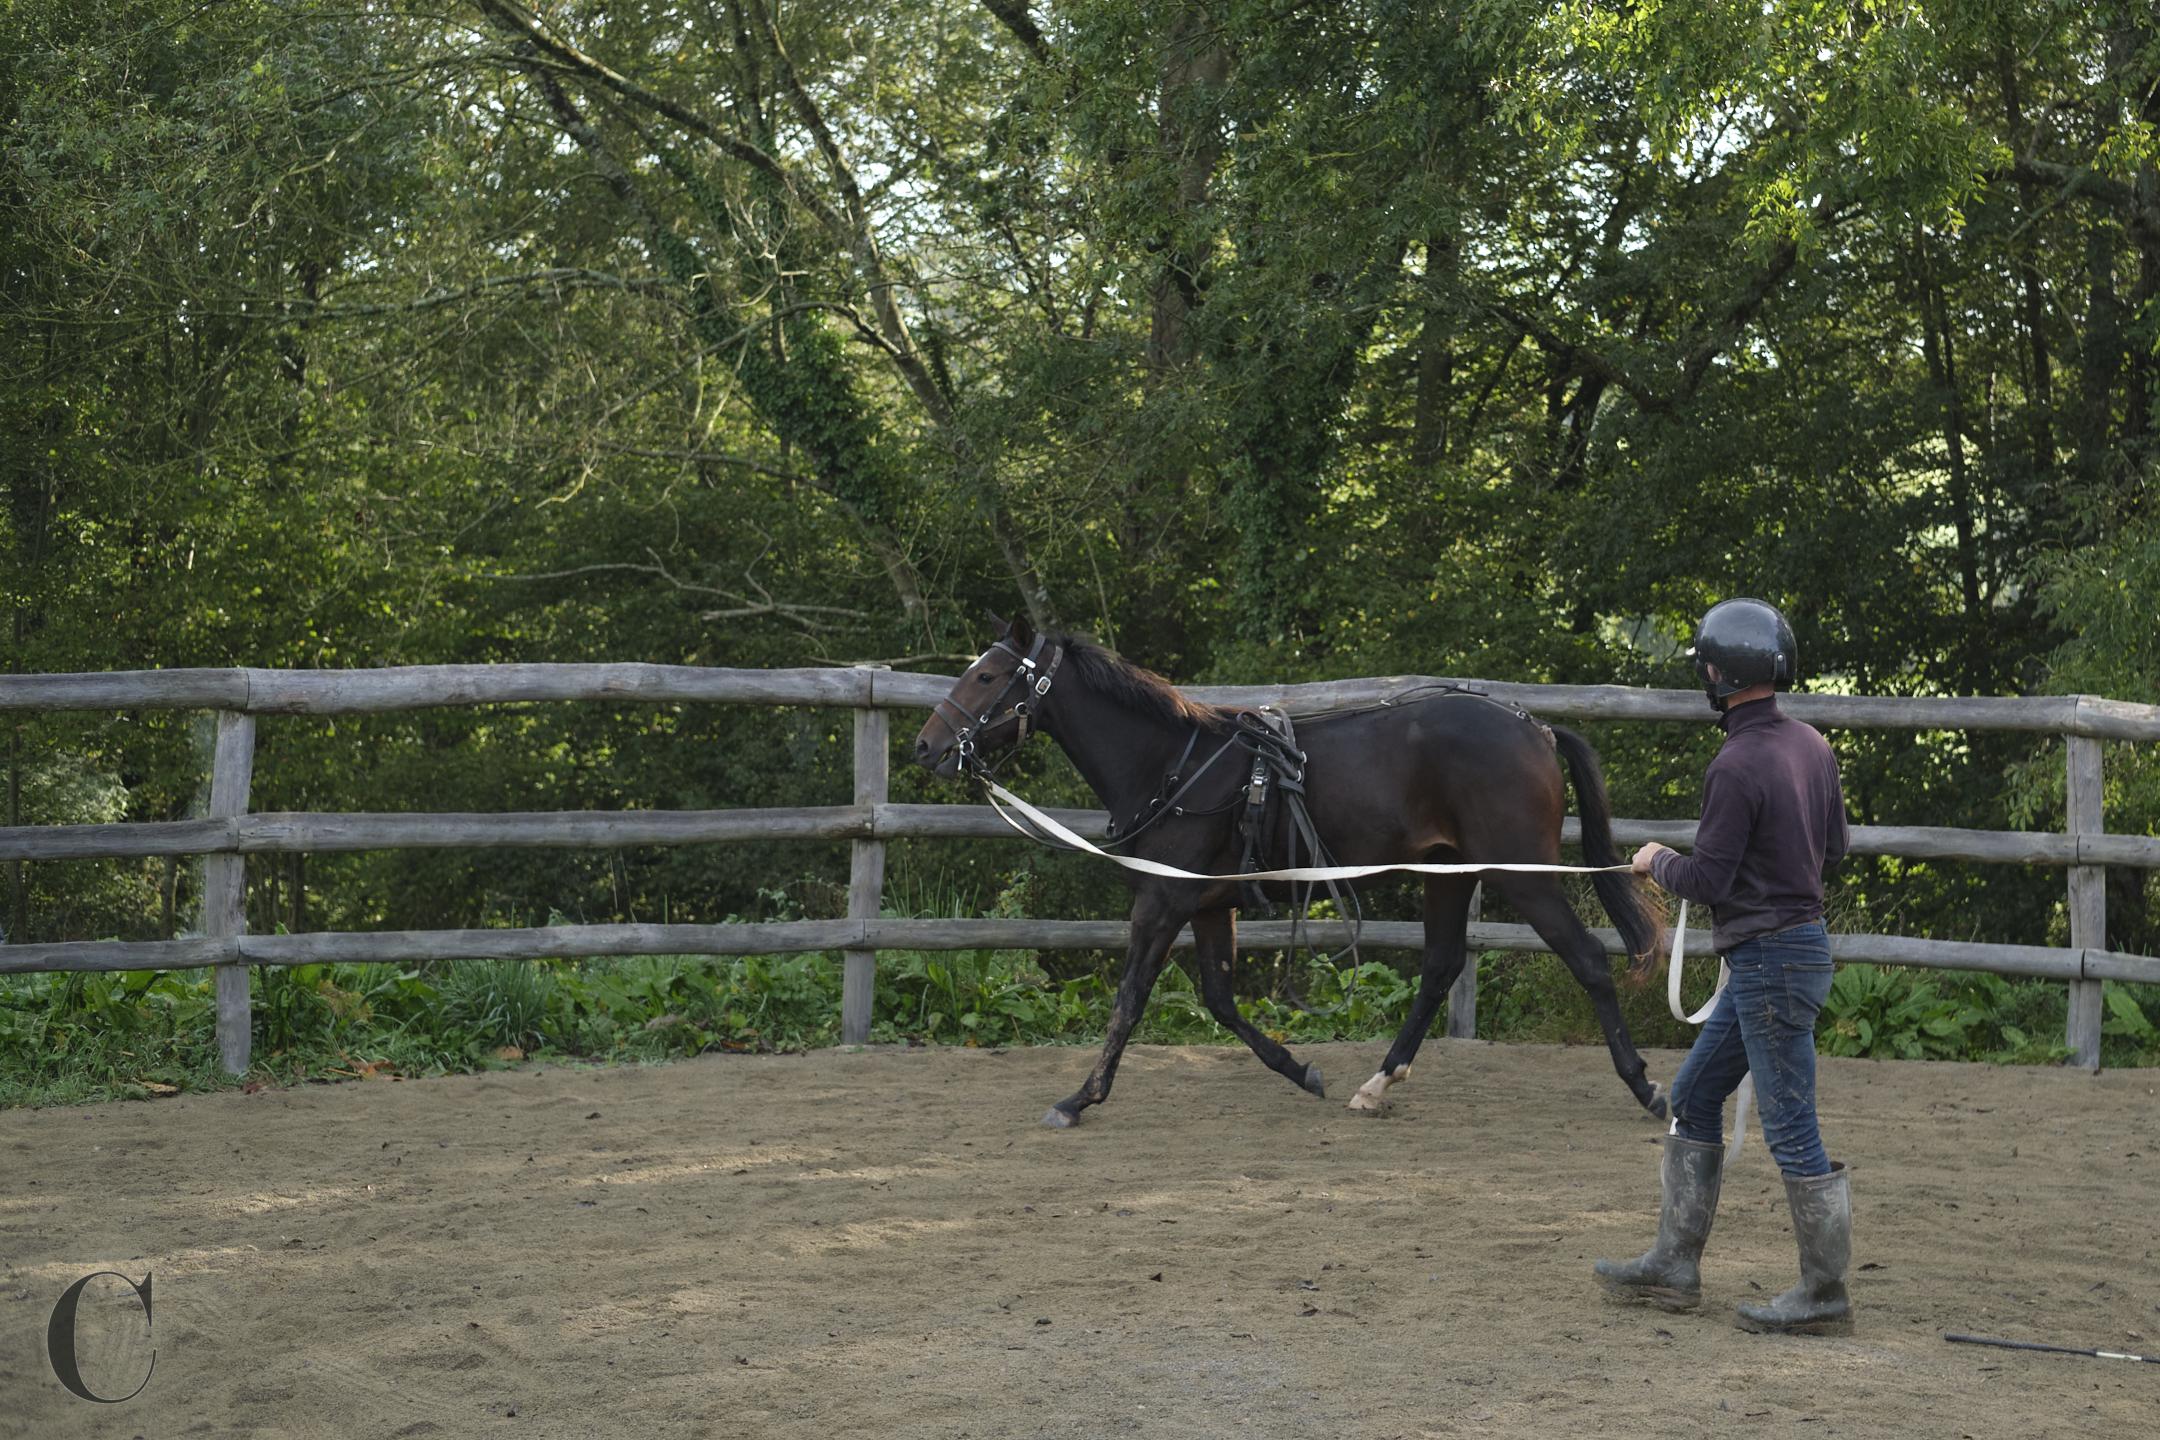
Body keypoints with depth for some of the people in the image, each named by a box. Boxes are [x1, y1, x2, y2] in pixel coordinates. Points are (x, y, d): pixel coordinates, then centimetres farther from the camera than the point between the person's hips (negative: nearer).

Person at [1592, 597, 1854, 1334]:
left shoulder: (1737, 765, -21)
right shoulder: (1813, 746, 6)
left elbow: (1707, 879, -17)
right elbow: (1834, 850, 15)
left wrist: (1657, 861, 3)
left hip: (1770, 961, -10)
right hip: (1801, 937, 10)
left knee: (1791, 1128, -2)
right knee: (1693, 1097, 17)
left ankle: (1825, 1295, 7)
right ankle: (1675, 1264, 22)